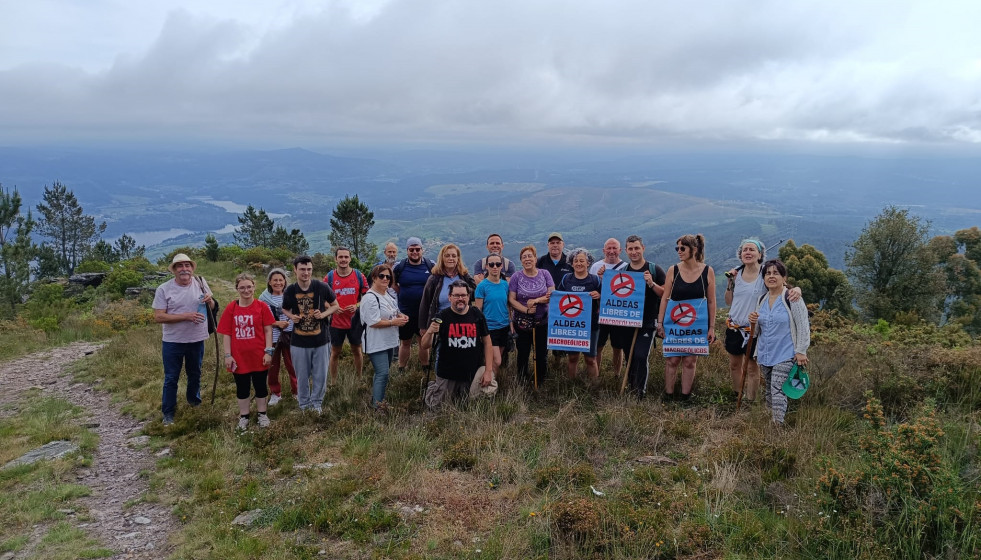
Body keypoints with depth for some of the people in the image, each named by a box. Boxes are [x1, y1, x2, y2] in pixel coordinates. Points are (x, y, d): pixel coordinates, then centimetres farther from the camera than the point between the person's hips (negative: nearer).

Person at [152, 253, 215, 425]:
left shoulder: (201, 283, -2)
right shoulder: (164, 289, -12)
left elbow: (212, 307, 9)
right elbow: (158, 317, -17)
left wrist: (209, 301, -16)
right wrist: (186, 316, -25)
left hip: (197, 340, 3)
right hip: (173, 342, -3)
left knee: (195, 374, 22)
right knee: (171, 378, 7)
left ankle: (194, 402, 43)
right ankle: (168, 414, 20)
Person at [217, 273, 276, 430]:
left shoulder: (262, 306, -6)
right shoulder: (231, 308, -3)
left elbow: (268, 330, -3)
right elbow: (226, 334, 0)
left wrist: (268, 351, -7)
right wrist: (228, 355, -4)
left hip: (259, 357, -1)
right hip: (239, 357, 1)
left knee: (260, 386, 14)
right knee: (242, 388, 15)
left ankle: (261, 414, 31)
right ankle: (243, 416, 31)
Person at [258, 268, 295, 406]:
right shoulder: (263, 298, -5)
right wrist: (277, 323, -19)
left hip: (290, 336, 0)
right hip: (272, 338, 0)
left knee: (292, 365, 9)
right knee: (273, 367, 12)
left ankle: (296, 391, 25)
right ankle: (275, 393, 27)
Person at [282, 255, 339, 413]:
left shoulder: (322, 287, -10)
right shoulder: (290, 290, -6)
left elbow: (335, 306, 3)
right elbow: (285, 310, 12)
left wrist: (324, 314, -16)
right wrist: (292, 316, -10)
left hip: (320, 340, 0)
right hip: (299, 342, 1)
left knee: (320, 375, 9)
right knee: (302, 376, 13)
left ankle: (316, 402, 31)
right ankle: (304, 404, 32)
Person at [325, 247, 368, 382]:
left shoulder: (359, 275, -2)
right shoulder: (329, 277, -2)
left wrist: (357, 306, -14)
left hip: (355, 320, 1)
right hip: (336, 321, 0)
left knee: (356, 350, 13)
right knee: (335, 352, 9)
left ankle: (359, 380, 27)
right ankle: (333, 382, 19)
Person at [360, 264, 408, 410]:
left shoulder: (388, 295, 10)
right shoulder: (370, 298, -19)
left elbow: (393, 311, 25)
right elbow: (373, 322, -24)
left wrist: (401, 316, 2)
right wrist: (394, 322, -18)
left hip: (389, 342, 9)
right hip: (377, 343, -9)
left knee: (382, 372, 18)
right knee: (383, 373, -11)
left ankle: (376, 396, 32)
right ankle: (377, 404, -2)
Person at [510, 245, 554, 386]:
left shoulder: (544, 274, 1)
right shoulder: (516, 277, -2)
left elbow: (552, 295, -5)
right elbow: (511, 299, -6)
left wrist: (536, 300, -18)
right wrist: (526, 309, -19)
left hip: (543, 321, 1)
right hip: (522, 322, -1)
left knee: (542, 353, 6)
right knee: (523, 353, 9)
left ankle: (541, 383, 20)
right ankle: (522, 382, 23)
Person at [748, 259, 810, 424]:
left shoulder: (792, 298, -9)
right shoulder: (761, 300, 10)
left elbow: (803, 326, -9)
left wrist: (801, 351, -13)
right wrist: (754, 322, -6)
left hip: (785, 355, -6)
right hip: (764, 354, 7)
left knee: (777, 390, -13)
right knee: (769, 390, 15)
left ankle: (778, 423, -6)